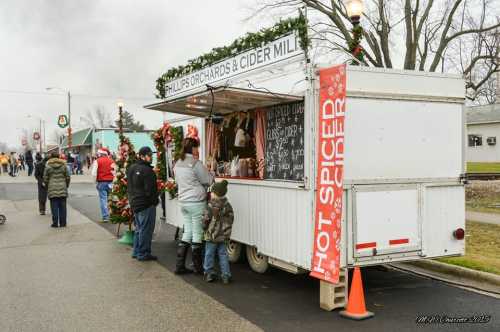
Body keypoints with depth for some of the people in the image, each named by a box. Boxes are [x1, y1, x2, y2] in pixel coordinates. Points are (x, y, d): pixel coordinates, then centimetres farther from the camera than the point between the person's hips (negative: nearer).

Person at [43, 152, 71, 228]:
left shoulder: (48, 166, 0)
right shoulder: (64, 165, 4)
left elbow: (45, 179, 2)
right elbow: (68, 177, 6)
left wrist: (47, 187, 17)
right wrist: (66, 186, 19)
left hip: (52, 189, -1)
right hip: (62, 189, 1)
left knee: (54, 207, 2)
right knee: (62, 206, 6)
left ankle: (55, 223, 3)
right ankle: (63, 223, 8)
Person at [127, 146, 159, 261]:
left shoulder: (131, 168, 11)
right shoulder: (147, 170, -19)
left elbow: (129, 187, 17)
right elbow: (150, 190, -20)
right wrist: (155, 201, -6)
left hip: (134, 203, 10)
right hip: (146, 204, -10)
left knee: (139, 228, 19)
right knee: (146, 229, -2)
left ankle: (136, 252, 24)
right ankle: (143, 254, 3)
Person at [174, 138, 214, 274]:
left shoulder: (177, 164, 10)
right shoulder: (195, 163, -14)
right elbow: (209, 181, -7)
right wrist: (209, 172, 12)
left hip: (183, 201, 8)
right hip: (196, 202, -8)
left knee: (187, 232, 13)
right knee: (197, 234, 2)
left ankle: (179, 265, 12)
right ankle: (198, 267, 11)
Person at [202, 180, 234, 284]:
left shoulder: (211, 206, -16)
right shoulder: (227, 205, 2)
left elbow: (206, 220, -13)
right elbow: (230, 219, 7)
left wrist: (204, 227, 6)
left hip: (211, 236, -5)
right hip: (223, 236, 5)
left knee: (209, 255, 8)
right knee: (223, 254, 10)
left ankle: (209, 274, 15)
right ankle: (226, 275, 10)